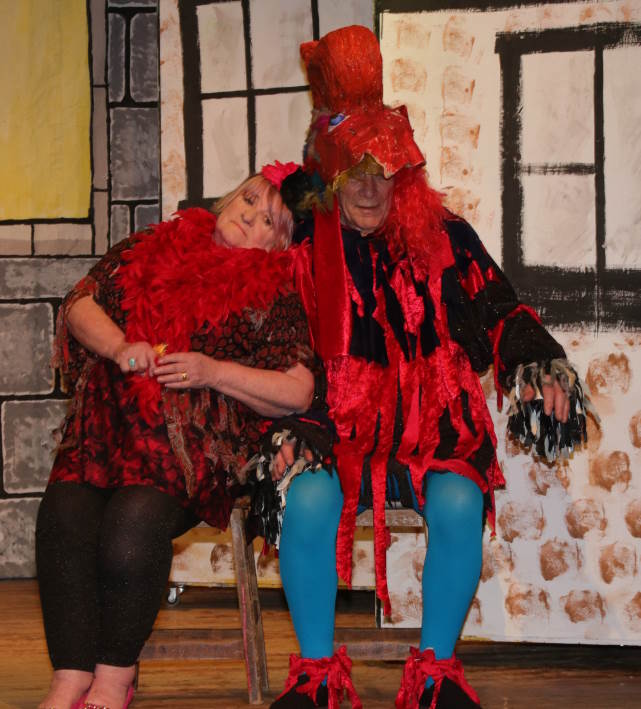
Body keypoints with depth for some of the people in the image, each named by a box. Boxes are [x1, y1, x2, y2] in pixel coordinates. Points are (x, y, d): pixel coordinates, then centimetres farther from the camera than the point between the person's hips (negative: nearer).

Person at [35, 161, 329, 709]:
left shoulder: (272, 294, 9)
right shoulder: (150, 250, 19)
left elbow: (297, 393, 0)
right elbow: (81, 303, 17)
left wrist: (214, 371, -10)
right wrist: (120, 346, -3)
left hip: (195, 444, -3)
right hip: (108, 429, 3)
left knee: (135, 517, -32)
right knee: (65, 513, -25)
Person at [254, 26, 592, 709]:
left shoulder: (443, 236, 7)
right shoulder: (303, 244, 6)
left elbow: (497, 310, 6)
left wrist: (541, 366, -14)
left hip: (434, 427, 1)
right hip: (339, 427, 0)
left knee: (458, 502, -30)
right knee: (309, 499, -31)